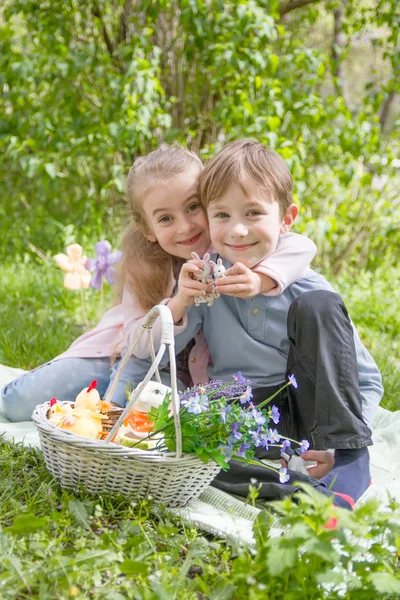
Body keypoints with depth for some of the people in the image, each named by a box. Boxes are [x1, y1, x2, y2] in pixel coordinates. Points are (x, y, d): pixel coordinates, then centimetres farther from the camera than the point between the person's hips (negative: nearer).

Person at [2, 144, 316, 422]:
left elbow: (303, 247, -36)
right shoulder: (142, 266, -20)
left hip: (187, 375, -1)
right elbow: (138, 342, -26)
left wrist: (260, 280, -54)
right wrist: (179, 303, -43)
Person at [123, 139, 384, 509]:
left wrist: (343, 444, -17)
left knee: (315, 306, -19)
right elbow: (146, 362, -1)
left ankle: (348, 468, -22)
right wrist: (179, 304, -18)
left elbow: (369, 381, 0)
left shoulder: (306, 289, -5)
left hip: (306, 414, -1)